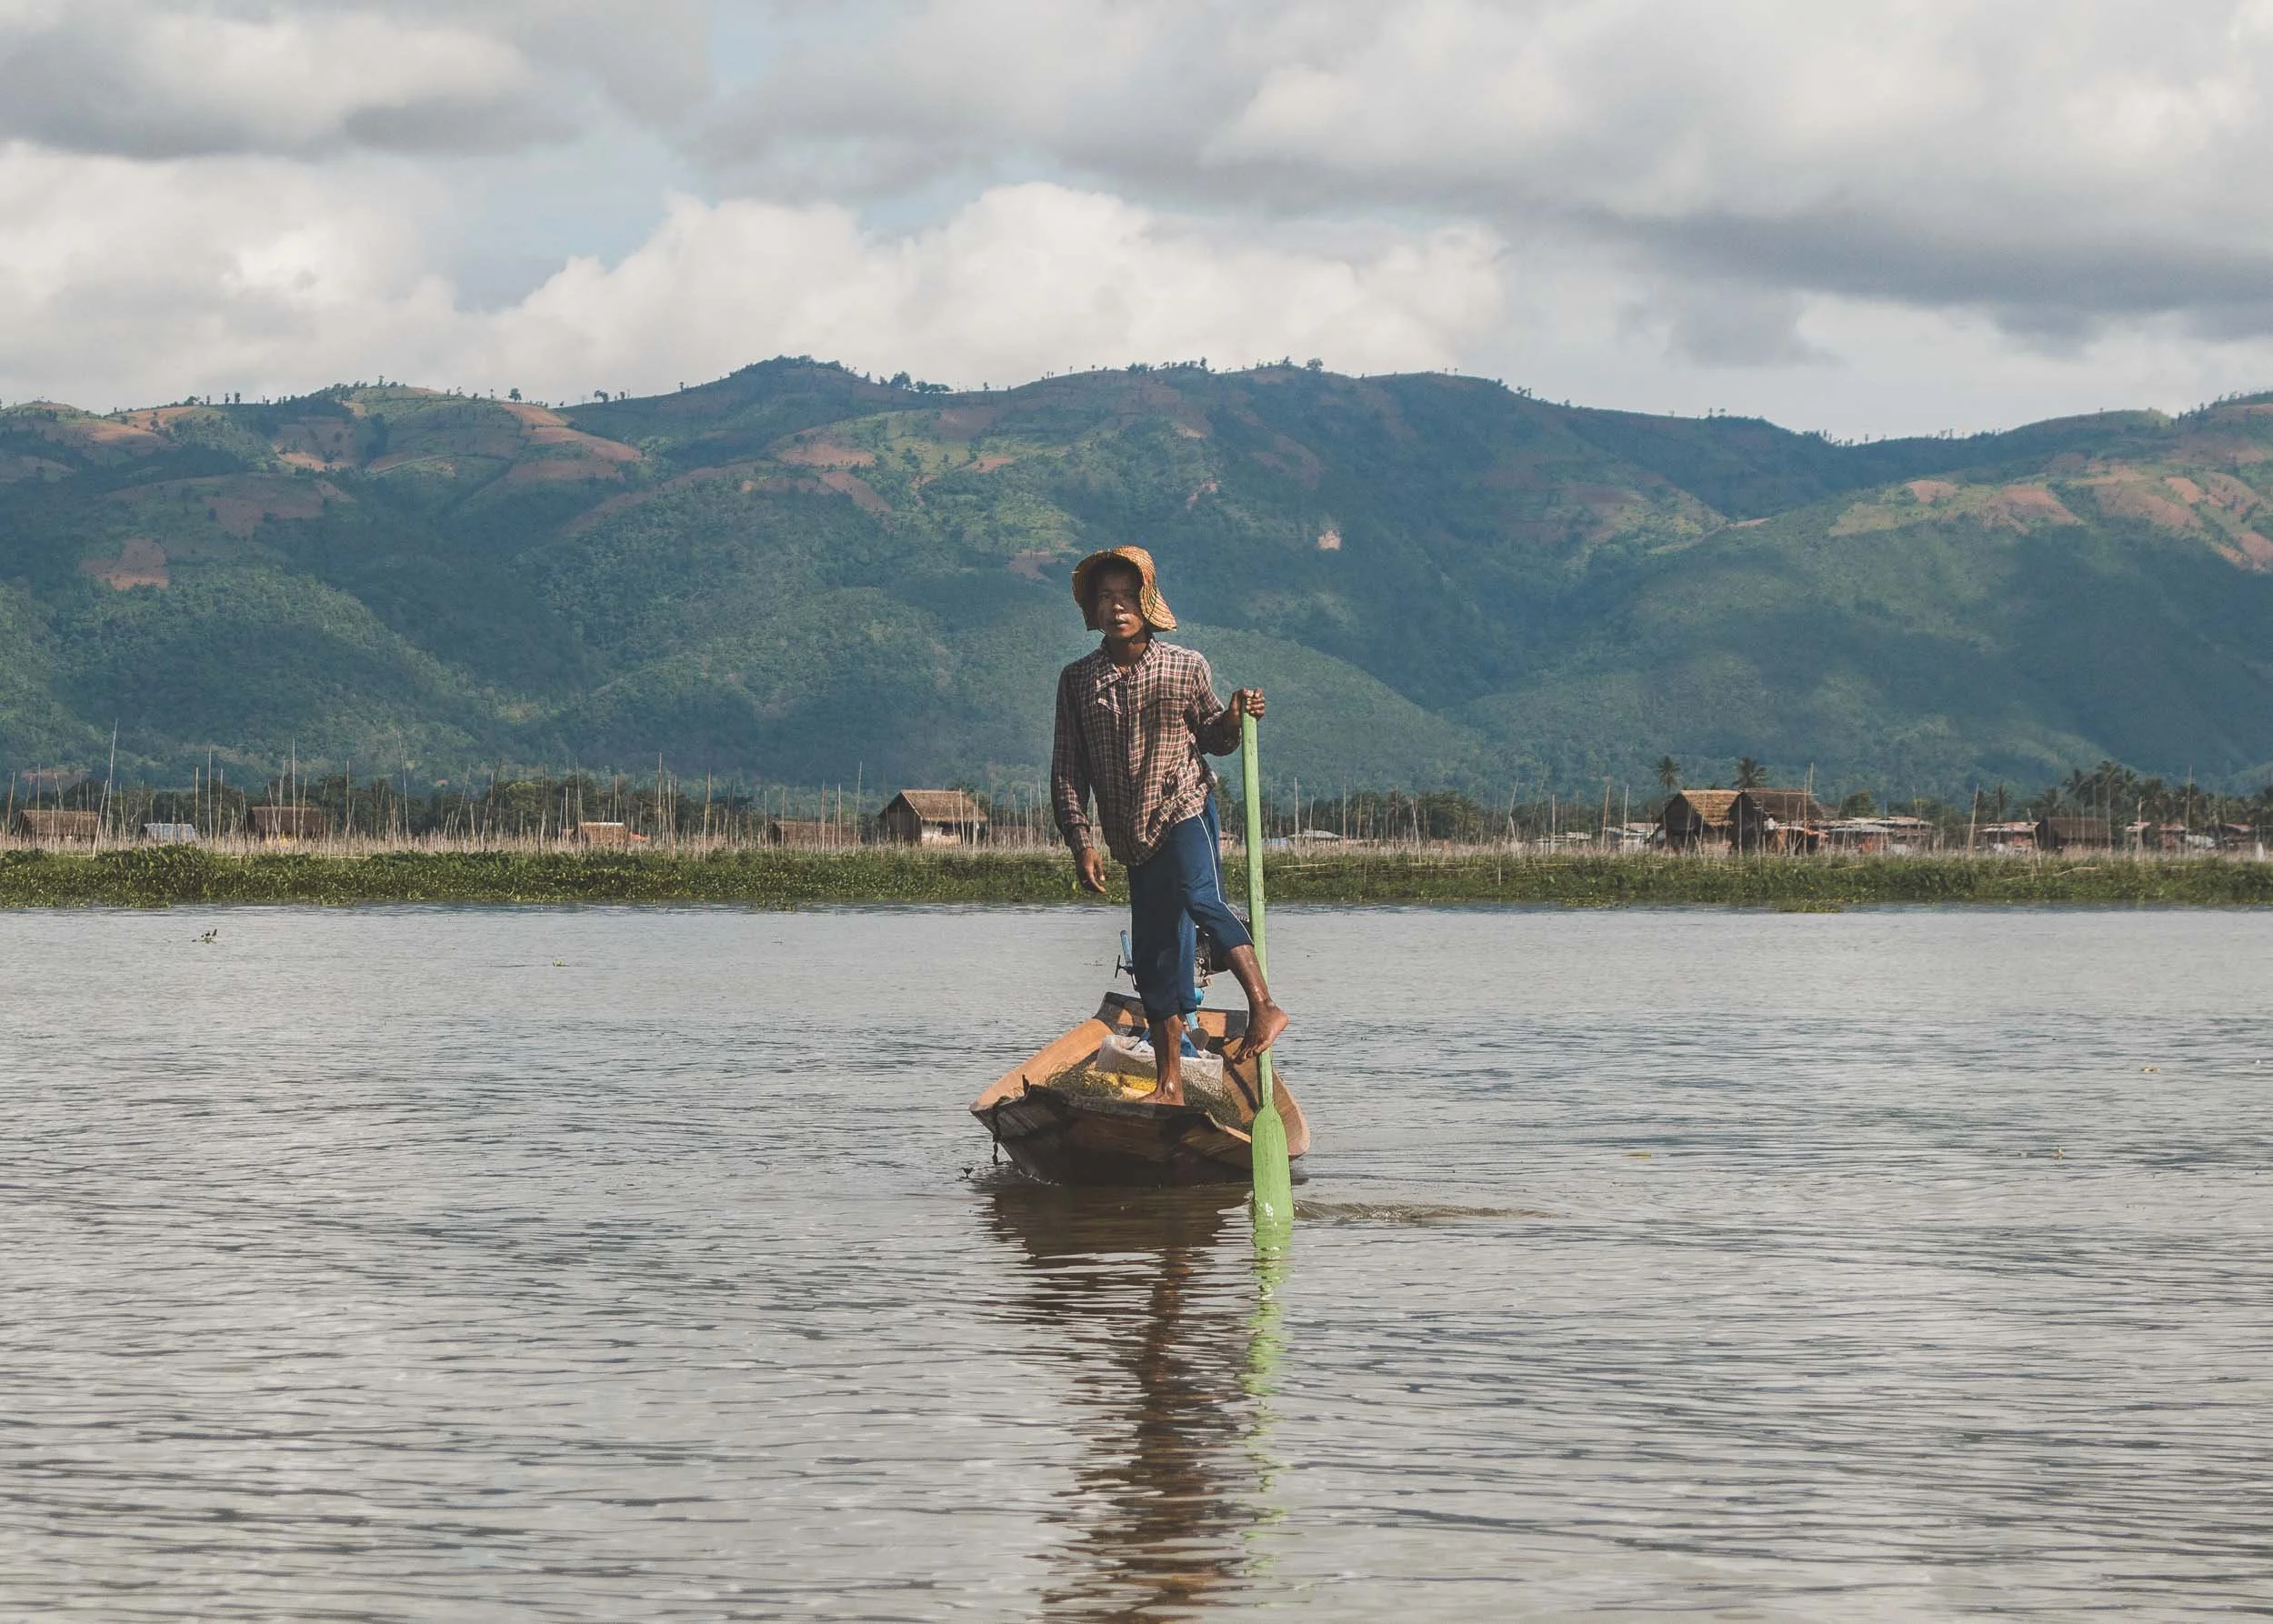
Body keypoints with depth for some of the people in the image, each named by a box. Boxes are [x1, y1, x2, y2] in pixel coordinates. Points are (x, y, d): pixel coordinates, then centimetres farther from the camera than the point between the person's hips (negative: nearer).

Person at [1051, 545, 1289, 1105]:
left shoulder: (1187, 668, 0)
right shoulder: (1078, 680, 4)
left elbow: (1211, 738, 13)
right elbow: (1067, 771, 5)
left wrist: (1235, 719, -9)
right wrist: (1082, 841, -2)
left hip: (1184, 810, -3)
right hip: (1131, 839, 3)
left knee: (1198, 896, -32)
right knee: (1154, 958, 6)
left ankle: (1264, 1007, -28)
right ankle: (1169, 1085, 13)